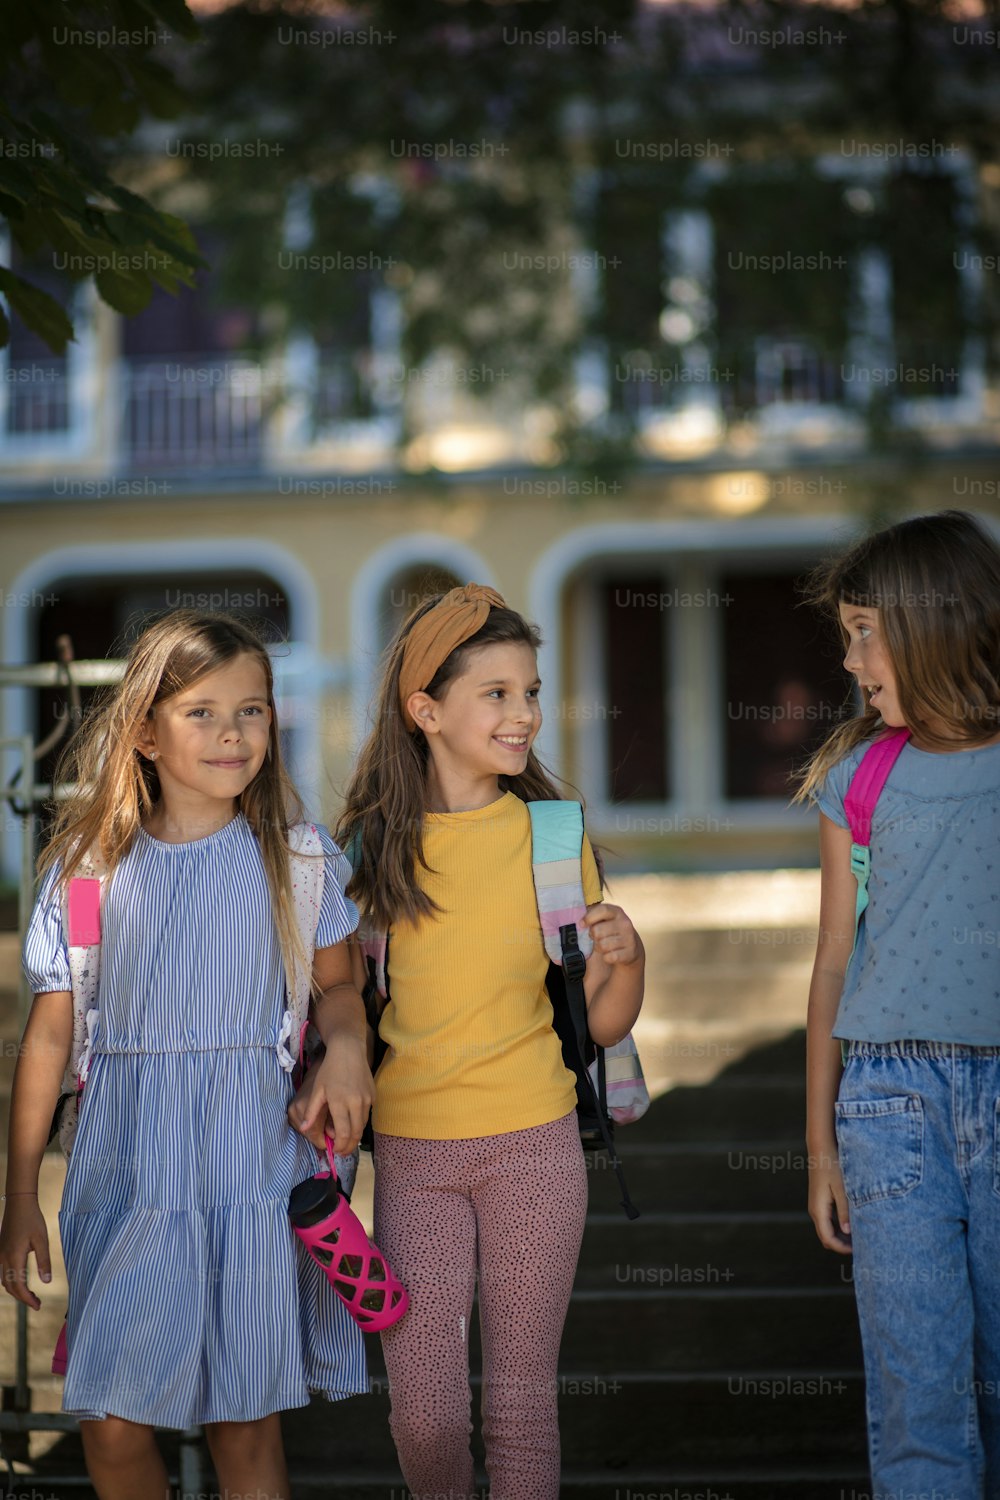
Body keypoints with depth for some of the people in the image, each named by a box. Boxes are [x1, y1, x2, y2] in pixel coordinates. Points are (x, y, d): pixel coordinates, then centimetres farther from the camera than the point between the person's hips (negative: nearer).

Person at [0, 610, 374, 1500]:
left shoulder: (295, 855, 2)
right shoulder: (91, 864, 1)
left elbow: (336, 986, 13)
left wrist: (346, 1046, -11)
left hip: (253, 1167, 0)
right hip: (127, 1168, 0)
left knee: (246, 1426, 2)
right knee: (113, 1428, -1)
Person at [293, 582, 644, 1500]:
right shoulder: (373, 844, 0)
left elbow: (603, 1022, 2)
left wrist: (627, 958, -17)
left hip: (533, 1146, 0)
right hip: (411, 1149, 1)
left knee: (521, 1399, 4)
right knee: (424, 1413, 1)